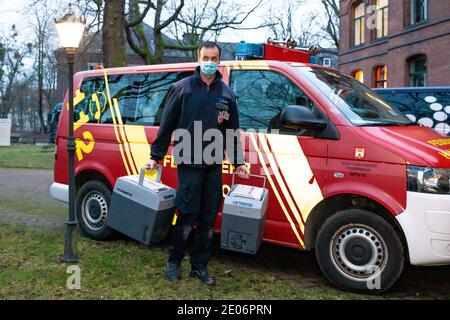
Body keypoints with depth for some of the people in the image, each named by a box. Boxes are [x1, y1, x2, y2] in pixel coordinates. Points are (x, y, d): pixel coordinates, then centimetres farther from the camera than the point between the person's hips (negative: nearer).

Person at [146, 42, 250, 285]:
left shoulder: (226, 94, 11)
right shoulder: (182, 88, 1)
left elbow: (233, 131, 16)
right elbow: (167, 125, 1)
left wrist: (238, 162, 14)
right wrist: (155, 156, 0)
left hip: (214, 165, 4)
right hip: (188, 163, -4)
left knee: (208, 217, 8)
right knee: (187, 215, -3)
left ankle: (200, 265, 20)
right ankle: (174, 261, 16)